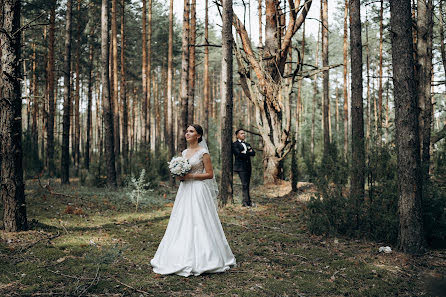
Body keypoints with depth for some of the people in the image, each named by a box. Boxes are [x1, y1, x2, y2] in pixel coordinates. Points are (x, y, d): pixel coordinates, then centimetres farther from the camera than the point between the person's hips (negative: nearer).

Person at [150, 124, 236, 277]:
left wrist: (190, 176, -15)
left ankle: (201, 259, 2)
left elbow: (210, 174, -9)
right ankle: (185, 258, 13)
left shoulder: (203, 152, -7)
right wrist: (180, 176, 0)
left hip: (198, 191, -7)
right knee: (182, 224, 6)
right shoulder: (184, 152, 14)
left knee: (198, 223, -7)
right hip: (184, 190, 7)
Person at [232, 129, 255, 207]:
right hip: (241, 166, -7)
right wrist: (248, 154, -5)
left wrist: (245, 153, -8)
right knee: (244, 184, -13)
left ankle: (246, 201, 8)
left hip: (248, 167, 7)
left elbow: (253, 153, 8)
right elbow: (238, 154, -15)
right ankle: (246, 201, -13)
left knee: (247, 184, 5)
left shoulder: (247, 144, 21)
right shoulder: (235, 144, 0)